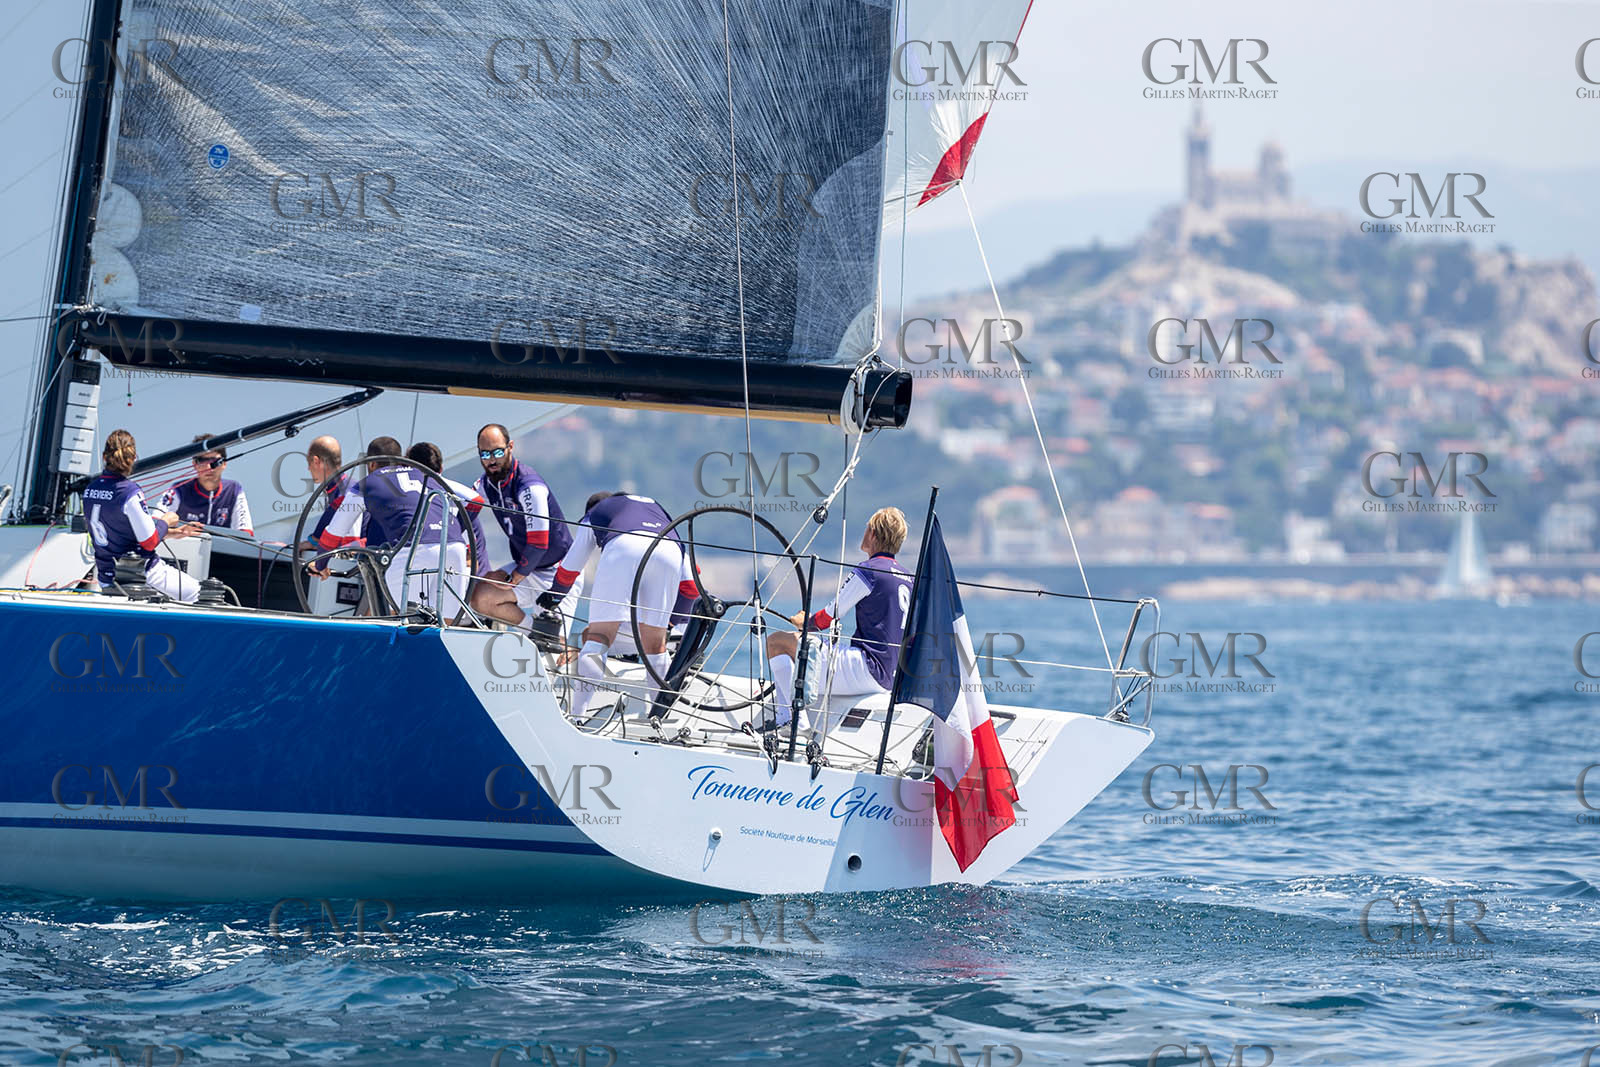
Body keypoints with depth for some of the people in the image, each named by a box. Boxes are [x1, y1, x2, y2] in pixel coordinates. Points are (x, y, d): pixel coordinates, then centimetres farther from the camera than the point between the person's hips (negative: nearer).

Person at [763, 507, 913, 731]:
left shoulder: (867, 571, -9)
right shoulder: (907, 578, 16)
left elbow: (828, 618, -4)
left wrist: (804, 621, 18)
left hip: (866, 669, -9)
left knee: (776, 642, -7)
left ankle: (789, 717, -16)